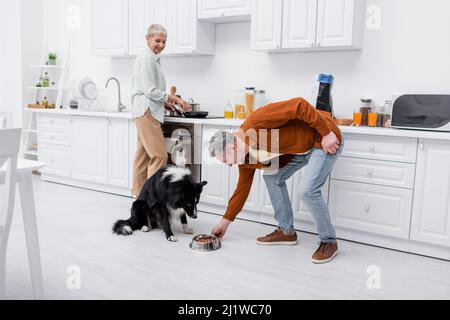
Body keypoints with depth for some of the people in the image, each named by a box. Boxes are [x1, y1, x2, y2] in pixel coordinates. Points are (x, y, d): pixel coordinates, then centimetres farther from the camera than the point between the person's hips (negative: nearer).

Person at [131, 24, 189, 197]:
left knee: (144, 155, 11)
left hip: (148, 111, 10)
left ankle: (140, 194, 17)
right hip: (146, 111, -10)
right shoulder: (146, 59, -10)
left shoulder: (153, 59, 21)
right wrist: (173, 98, -10)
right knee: (159, 155, -13)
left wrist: (165, 102, 14)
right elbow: (149, 90, -15)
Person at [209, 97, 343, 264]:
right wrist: (225, 221, 17)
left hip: (325, 139, -8)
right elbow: (242, 187, 11)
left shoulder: (257, 122, -29)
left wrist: (327, 133, -26)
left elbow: (299, 105, -30)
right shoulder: (246, 158, -1)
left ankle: (329, 242, 1)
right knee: (272, 177, 6)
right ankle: (286, 231, 17)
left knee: (307, 190, -19)